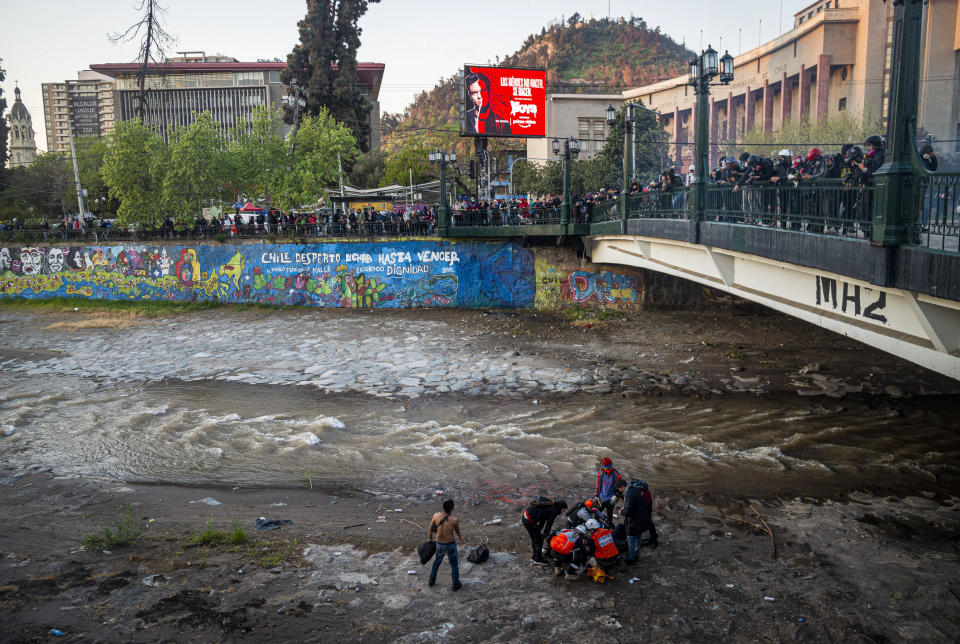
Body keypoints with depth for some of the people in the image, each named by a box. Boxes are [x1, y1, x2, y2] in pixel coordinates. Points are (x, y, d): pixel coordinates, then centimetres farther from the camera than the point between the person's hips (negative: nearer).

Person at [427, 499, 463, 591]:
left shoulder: (436, 516, -16)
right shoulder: (454, 520, -22)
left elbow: (430, 529, -2)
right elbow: (457, 532, -2)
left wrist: (429, 539, 17)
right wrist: (460, 538, 21)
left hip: (439, 545, 3)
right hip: (451, 545, -3)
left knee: (437, 562, 28)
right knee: (454, 564, 19)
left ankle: (431, 580, 40)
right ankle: (456, 584, 29)